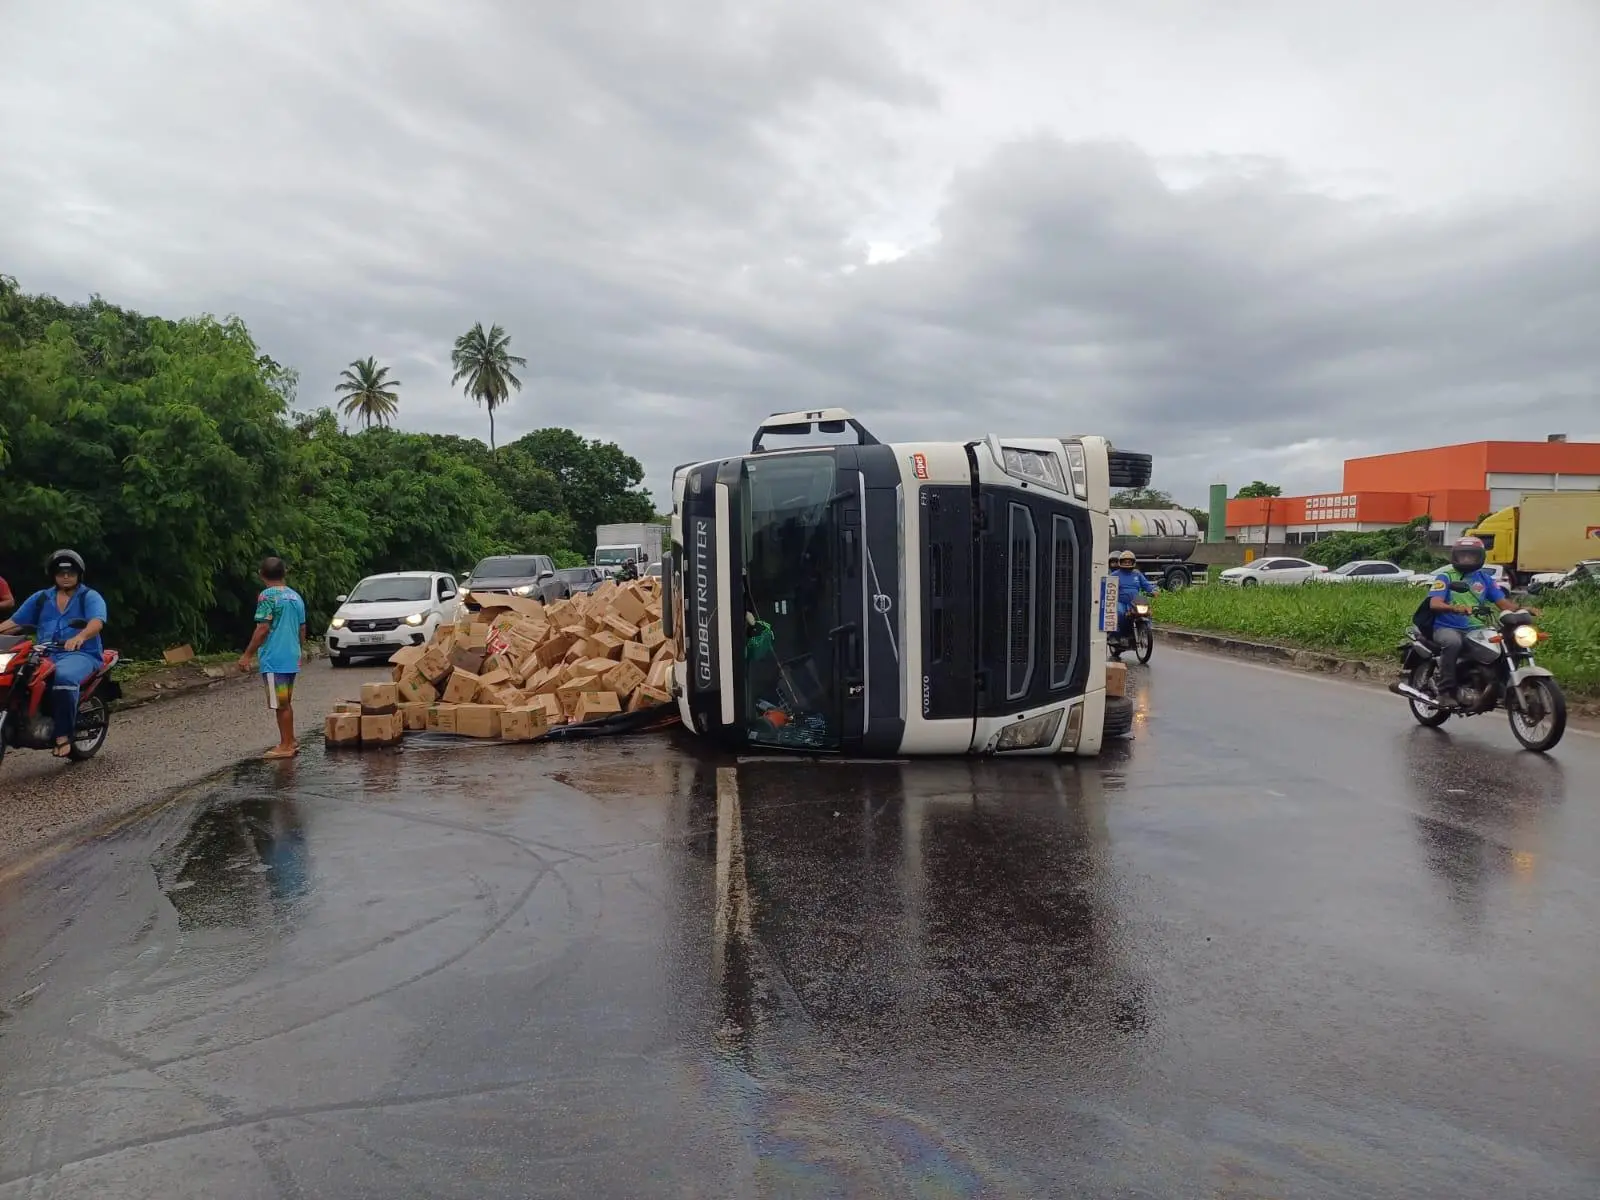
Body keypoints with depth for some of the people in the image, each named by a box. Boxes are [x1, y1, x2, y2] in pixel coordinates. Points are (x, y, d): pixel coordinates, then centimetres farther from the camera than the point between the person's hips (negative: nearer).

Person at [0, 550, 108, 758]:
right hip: (45, 655, 5)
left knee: (64, 677, -38)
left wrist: (80, 637, -36)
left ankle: (63, 735, -37)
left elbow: (97, 622, -15)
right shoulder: (41, 598, 21)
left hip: (81, 654, -5)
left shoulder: (90, 597, 5)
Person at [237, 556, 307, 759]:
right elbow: (302, 628, 16)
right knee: (286, 702, 17)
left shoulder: (267, 596, -11)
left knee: (280, 704, -1)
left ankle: (285, 746, 4)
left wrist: (247, 655, -11)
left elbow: (263, 629, -17)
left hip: (274, 659, -7)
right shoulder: (295, 596, 11)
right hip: (291, 658, 7)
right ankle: (290, 742, 23)